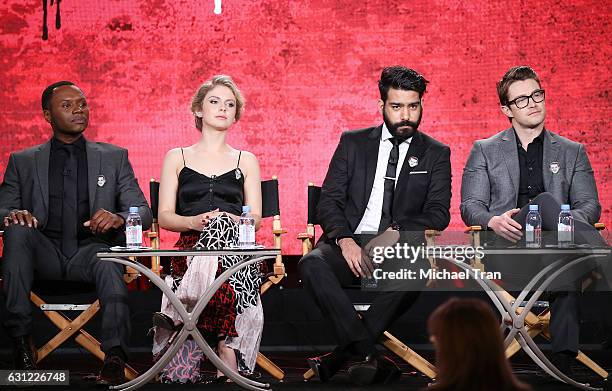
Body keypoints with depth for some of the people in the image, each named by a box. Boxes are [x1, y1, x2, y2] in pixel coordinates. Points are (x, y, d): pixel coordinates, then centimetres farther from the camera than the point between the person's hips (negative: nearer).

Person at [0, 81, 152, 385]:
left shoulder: (114, 157, 16)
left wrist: (119, 218, -17)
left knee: (107, 259, -36)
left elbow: (143, 212, 8)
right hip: (44, 254, 1)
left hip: (90, 251, -1)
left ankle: (115, 359, -45)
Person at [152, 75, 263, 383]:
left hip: (235, 245, 1)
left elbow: (256, 218, 12)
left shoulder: (246, 161, 22)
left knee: (222, 227, -39)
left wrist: (229, 220, -12)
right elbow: (165, 217, 10)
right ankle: (228, 363, -42)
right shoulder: (177, 158, 20)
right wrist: (194, 221, -12)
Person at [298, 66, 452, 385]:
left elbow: (438, 214, 2)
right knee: (312, 264, -33)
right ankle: (369, 357, -34)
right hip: (349, 242, 1)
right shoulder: (353, 143, 14)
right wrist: (344, 239, -15)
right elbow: (328, 202, 6)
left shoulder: (436, 154, 12)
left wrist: (396, 233, -17)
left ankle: (344, 353, -26)